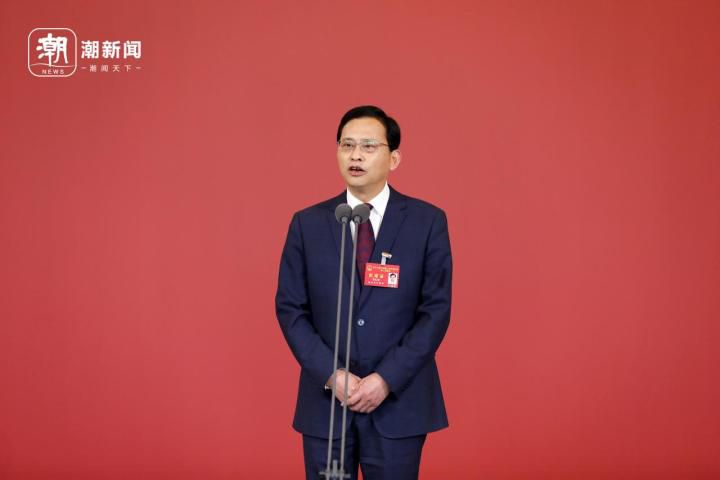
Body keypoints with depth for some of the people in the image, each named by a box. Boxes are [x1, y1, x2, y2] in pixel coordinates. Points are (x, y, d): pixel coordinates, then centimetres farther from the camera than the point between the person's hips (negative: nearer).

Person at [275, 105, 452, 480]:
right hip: (325, 399, 2)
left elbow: (436, 310, -5)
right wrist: (332, 375, -10)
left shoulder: (428, 221, -1)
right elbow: (290, 309, 2)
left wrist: (387, 379, -12)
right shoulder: (307, 223, 3)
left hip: (399, 401, -1)